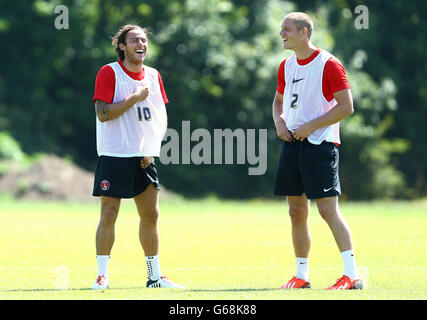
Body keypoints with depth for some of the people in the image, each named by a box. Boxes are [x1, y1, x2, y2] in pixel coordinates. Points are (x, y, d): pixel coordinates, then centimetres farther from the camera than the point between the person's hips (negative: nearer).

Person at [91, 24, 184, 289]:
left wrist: (153, 146, 2)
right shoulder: (109, 73, -6)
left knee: (151, 215, 6)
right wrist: (135, 98, -17)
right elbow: (103, 113, -15)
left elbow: (162, 117, 16)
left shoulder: (153, 76, 11)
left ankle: (155, 277, 13)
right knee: (109, 213, -6)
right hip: (115, 155, -5)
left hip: (145, 157, 5)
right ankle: (102, 275, 2)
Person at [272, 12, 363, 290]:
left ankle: (352, 275, -12)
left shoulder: (328, 64, -9)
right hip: (292, 143, 7)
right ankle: (302, 276, 16)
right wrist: (279, 122, 5)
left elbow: (346, 106, -12)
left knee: (328, 209, -13)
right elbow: (279, 100, 27)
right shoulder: (287, 66, 13)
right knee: (297, 212, 8)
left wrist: (310, 127, -16)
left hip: (319, 144, -7)